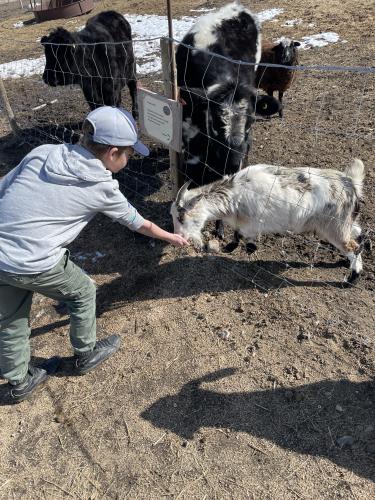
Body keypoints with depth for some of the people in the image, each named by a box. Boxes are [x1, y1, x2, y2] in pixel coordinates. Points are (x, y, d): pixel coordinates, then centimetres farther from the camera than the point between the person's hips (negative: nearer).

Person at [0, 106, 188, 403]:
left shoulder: (43, 152, 4)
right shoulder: (102, 187, -6)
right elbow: (137, 223, 9)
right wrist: (171, 237, 26)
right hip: (33, 265, -6)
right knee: (83, 293, 21)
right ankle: (86, 355, 42)